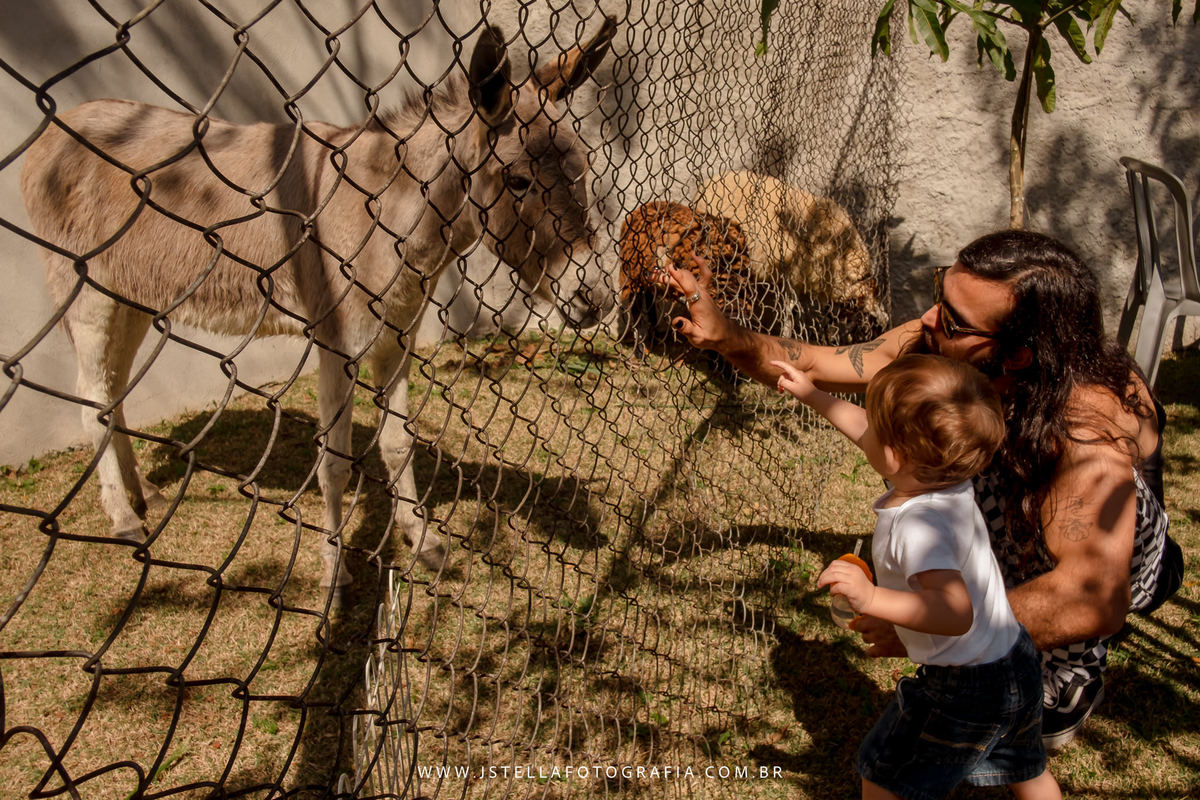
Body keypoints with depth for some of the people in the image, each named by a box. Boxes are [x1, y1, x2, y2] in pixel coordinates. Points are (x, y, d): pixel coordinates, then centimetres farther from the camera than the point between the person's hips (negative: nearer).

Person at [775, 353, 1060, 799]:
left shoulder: (919, 525, -34)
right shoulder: (944, 476, -6)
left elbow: (956, 612, -45)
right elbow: (864, 431, 9)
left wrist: (871, 599, -52)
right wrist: (811, 395, 17)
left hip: (966, 688, -9)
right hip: (1018, 665, 9)